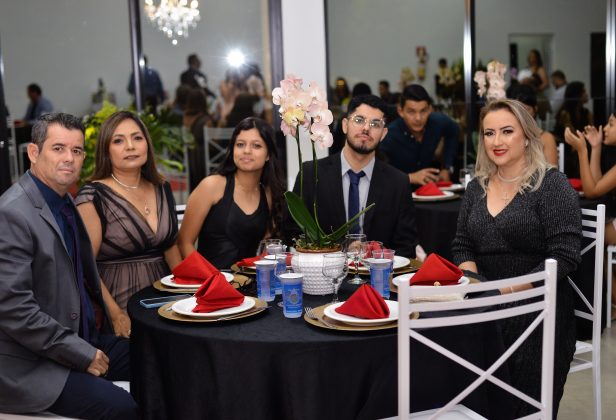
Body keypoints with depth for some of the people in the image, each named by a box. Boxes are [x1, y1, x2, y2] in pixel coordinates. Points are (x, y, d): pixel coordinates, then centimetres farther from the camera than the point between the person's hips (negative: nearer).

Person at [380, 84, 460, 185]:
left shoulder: (438, 121, -12)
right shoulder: (388, 136, -27)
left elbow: (453, 132, 12)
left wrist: (447, 168, 5)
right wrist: (410, 177, -35)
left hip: (431, 183, 4)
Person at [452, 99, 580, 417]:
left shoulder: (551, 185, -5)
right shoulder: (476, 188, 13)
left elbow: (564, 256, -13)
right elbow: (462, 246, 15)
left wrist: (507, 290, -20)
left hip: (538, 313, -4)